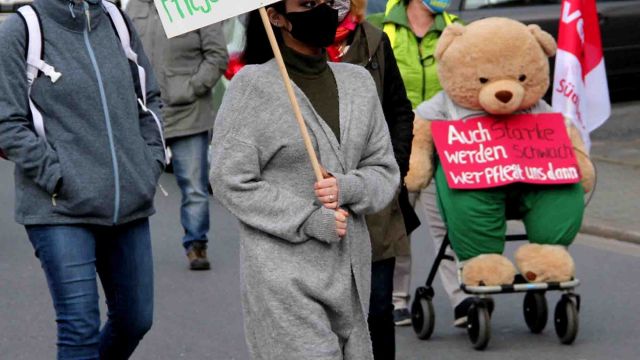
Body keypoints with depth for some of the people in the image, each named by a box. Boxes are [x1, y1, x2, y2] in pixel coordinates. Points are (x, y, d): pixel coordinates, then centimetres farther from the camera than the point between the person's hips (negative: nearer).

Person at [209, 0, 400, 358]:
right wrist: (312, 221, -14)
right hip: (286, 275, -6)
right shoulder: (252, 85, -5)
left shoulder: (358, 81, 11)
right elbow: (232, 181, -9)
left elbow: (385, 170, 13)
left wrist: (348, 188, -10)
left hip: (352, 271, 6)